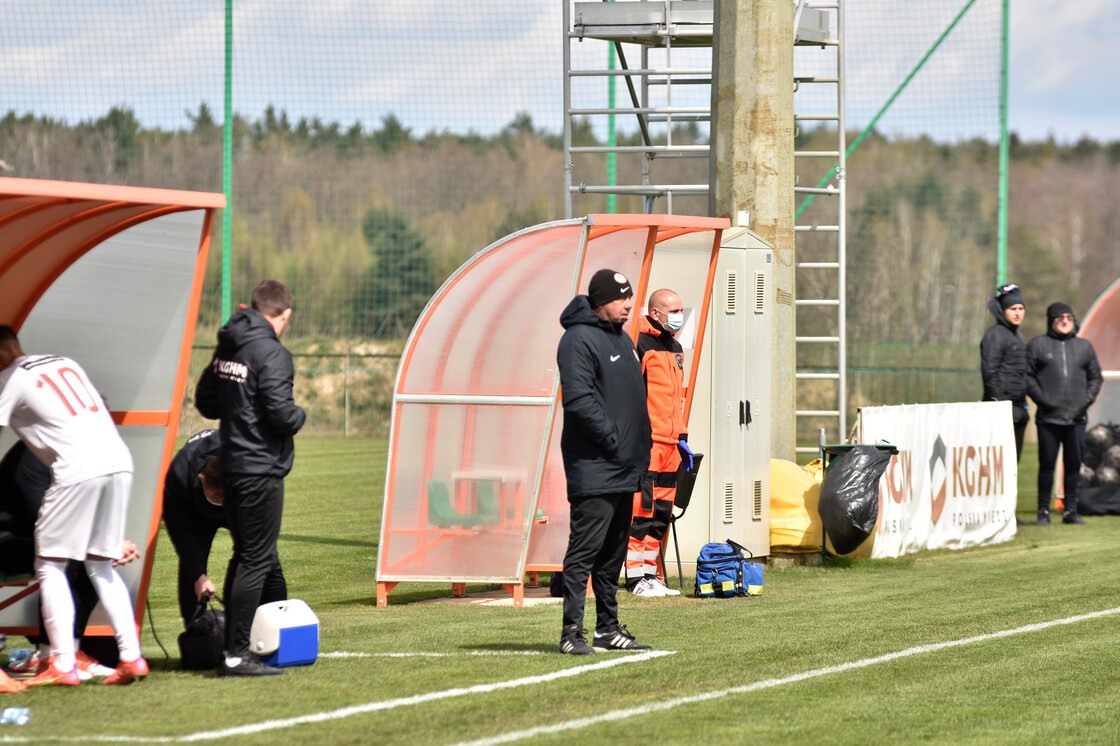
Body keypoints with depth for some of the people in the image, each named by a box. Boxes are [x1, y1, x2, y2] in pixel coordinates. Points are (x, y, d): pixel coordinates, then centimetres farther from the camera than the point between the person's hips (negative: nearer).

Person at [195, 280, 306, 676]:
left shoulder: (227, 348, 9)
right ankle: (237, 654, -7)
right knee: (256, 560, -5)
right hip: (262, 469, -8)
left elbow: (204, 401, 17)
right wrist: (299, 415, 0)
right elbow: (281, 414, -21)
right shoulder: (272, 353, -16)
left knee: (247, 556, 17)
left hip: (231, 465, 8)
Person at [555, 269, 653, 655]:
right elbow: (579, 399, -20)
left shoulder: (622, 339, 19)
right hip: (593, 468, -9)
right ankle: (572, 632, -11)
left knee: (613, 553, 13)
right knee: (585, 550, -11)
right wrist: (612, 440, -19)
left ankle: (608, 629, 20)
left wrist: (642, 452, 15)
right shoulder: (579, 339, -11)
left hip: (624, 470, 9)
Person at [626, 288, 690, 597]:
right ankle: (637, 578, -7)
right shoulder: (638, 343, -9)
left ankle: (650, 574, 17)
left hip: (669, 444, 9)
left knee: (661, 512, 11)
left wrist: (681, 436, 24)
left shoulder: (675, 347, 20)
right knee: (642, 509, -9)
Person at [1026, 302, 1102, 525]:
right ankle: (1044, 511, 4)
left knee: (1074, 465, 4)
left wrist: (1088, 399, 3)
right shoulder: (1037, 345, 5)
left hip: (1077, 417, 3)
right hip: (1048, 417, -3)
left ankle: (1071, 510, 11)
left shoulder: (1084, 346, 14)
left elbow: (1095, 377, 18)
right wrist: (1040, 398, -8)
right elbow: (1027, 375, 3)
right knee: (1047, 464, -2)